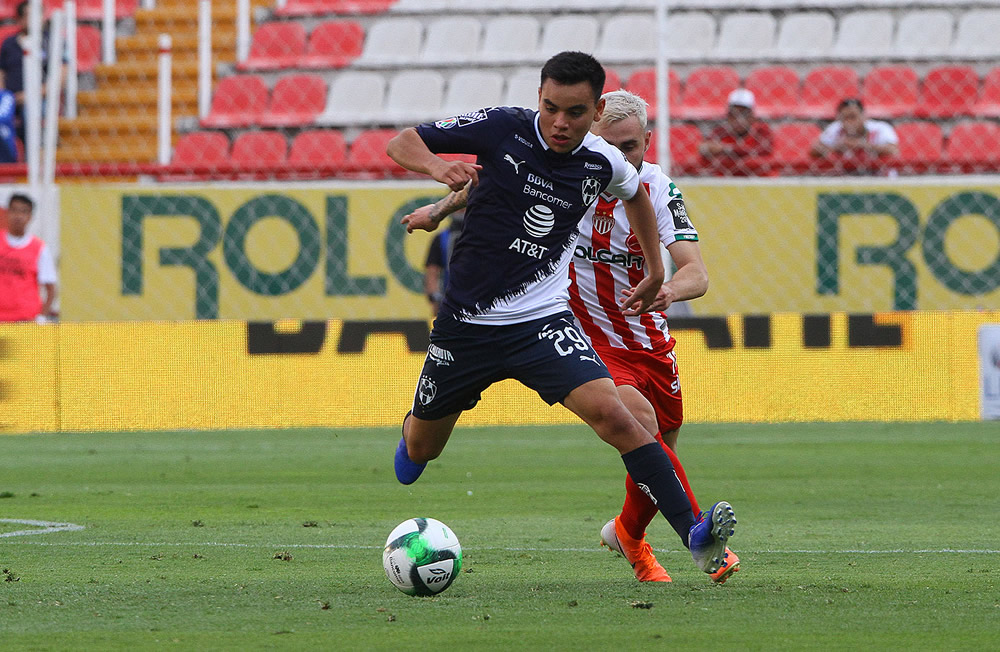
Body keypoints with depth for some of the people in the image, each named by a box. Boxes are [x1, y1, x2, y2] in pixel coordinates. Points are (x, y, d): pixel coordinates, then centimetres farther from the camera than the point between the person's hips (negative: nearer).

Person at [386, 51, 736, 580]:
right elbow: (400, 143, -8)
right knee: (420, 451, 16)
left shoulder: (603, 163, -5)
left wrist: (654, 272, 22)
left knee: (612, 414, -24)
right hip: (467, 324, 0)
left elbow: (635, 193, 21)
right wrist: (436, 165, -29)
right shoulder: (502, 129, -13)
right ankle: (413, 429, 56)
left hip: (543, 320, 0)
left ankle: (694, 536, -27)